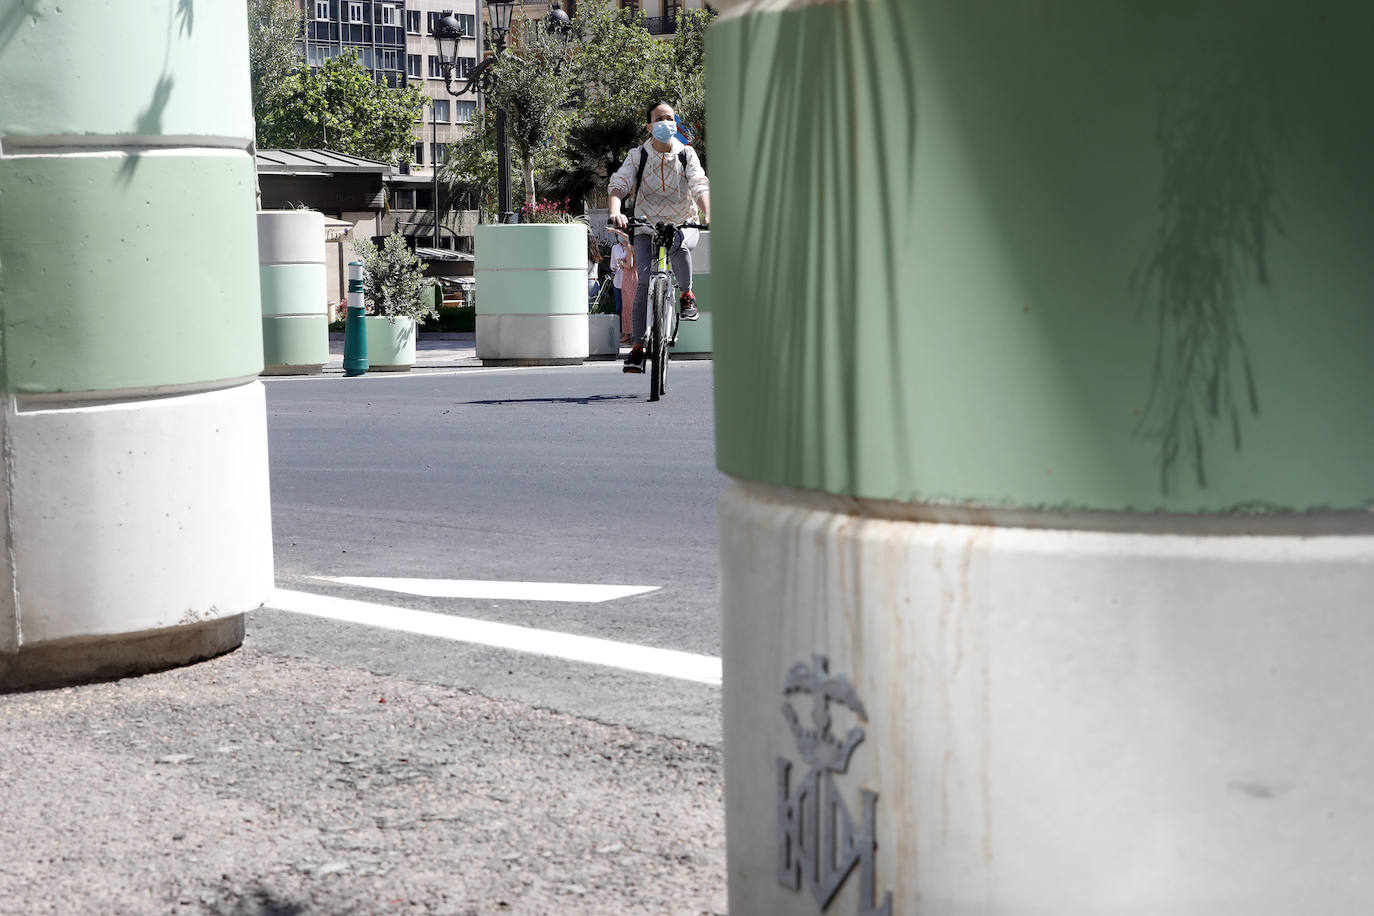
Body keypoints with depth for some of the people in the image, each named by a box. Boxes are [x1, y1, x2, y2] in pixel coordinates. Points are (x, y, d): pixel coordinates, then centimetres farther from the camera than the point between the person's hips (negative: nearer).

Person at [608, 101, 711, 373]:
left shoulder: (686, 154, 1)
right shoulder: (638, 156, 1)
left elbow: (700, 186, -12)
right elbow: (619, 183, -12)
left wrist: (708, 215, -32)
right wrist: (616, 211, -34)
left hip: (683, 225, 0)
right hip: (647, 228, 0)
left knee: (678, 242, -38)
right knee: (645, 280, -20)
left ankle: (687, 295, -12)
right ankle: (638, 345, -10)